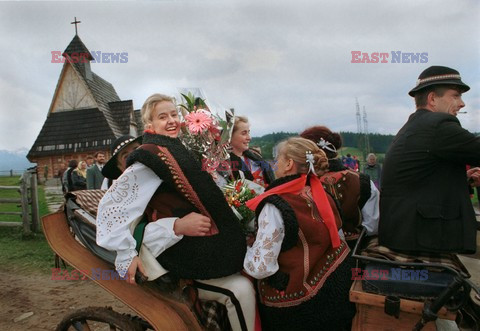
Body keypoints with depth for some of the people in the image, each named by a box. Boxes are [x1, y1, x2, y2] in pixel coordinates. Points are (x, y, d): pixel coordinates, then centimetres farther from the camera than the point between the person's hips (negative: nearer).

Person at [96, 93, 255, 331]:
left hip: (198, 249, 9)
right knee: (240, 291, -19)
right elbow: (111, 207, -16)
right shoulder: (151, 159, -14)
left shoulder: (179, 151, 13)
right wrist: (127, 256, -17)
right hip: (171, 256, -9)